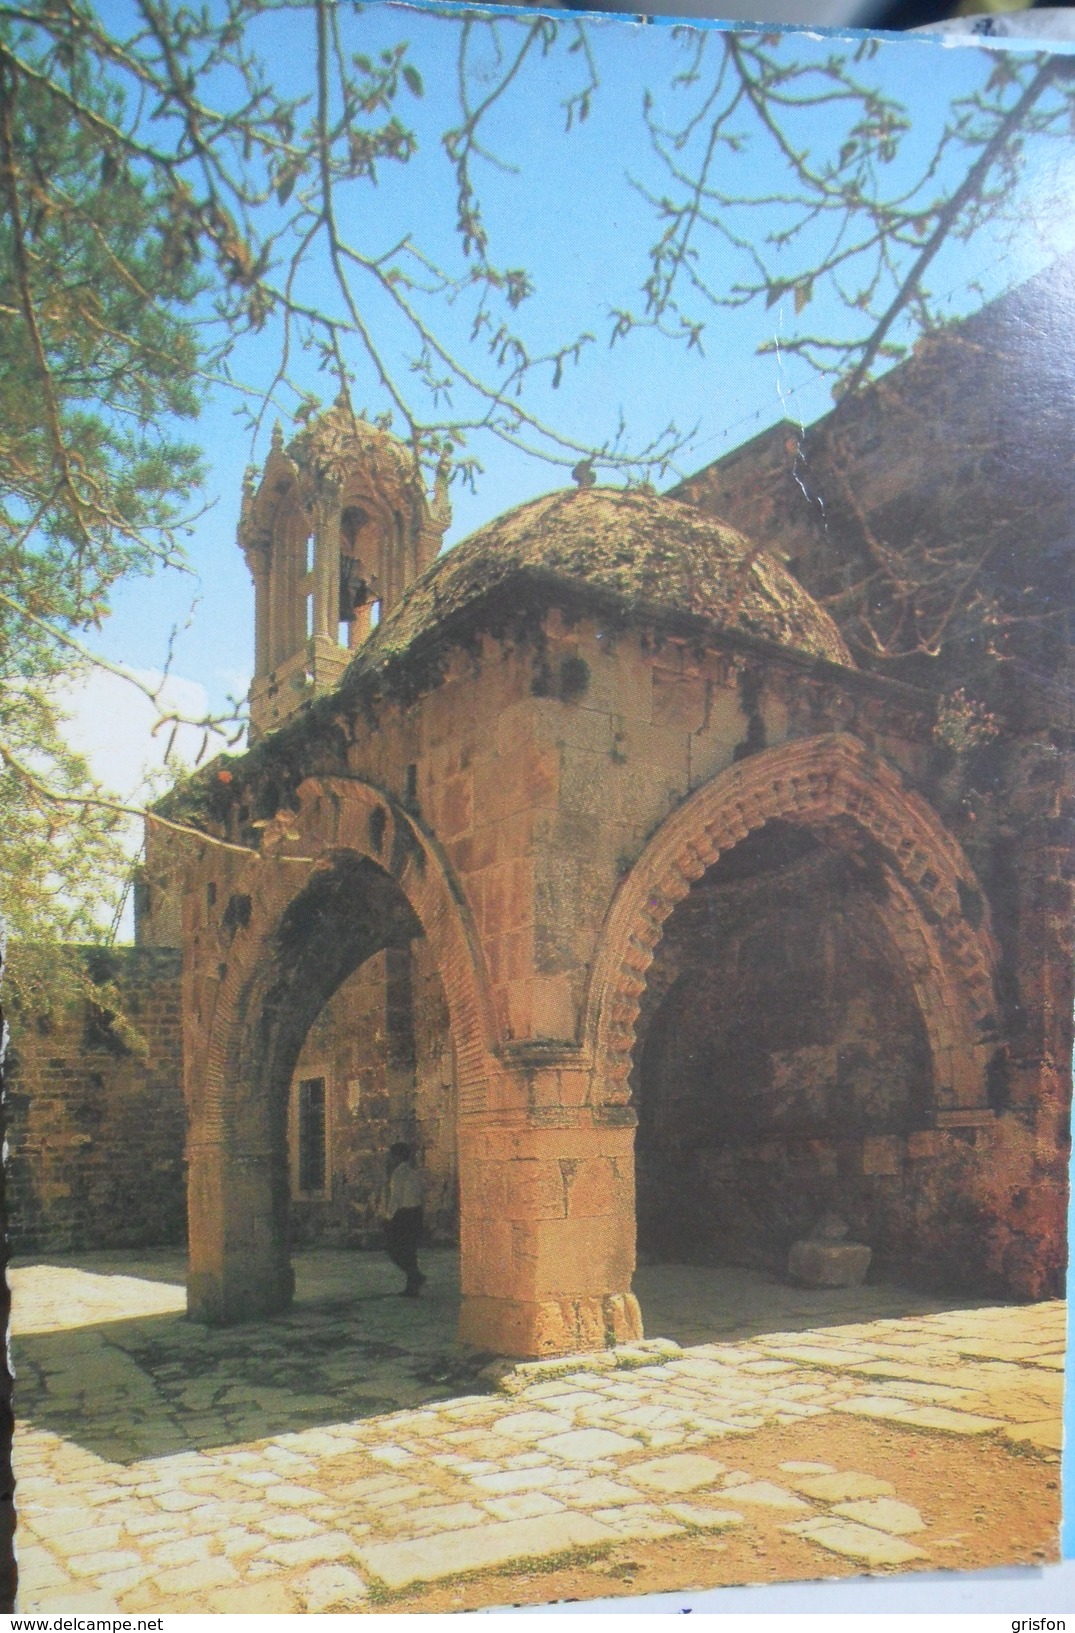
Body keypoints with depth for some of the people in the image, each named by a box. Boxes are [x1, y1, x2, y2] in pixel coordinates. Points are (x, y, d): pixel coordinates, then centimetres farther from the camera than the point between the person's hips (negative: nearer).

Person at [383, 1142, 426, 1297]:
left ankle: (416, 1277, -13)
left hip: (401, 1214, -8)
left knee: (393, 1249, 0)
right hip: (415, 1212, 8)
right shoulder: (414, 1171, 11)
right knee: (410, 1249, 12)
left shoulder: (399, 1171, -14)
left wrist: (389, 1215, -12)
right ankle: (412, 1287, 12)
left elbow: (396, 1196, -18)